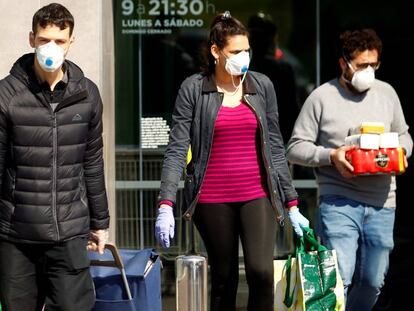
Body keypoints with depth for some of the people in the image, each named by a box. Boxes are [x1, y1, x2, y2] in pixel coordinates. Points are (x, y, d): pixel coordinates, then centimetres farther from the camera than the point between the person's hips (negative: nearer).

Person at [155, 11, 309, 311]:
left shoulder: (262, 85, 5)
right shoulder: (193, 89, -2)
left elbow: (275, 148, 9)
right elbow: (177, 150, -6)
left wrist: (292, 204, 8)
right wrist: (165, 205, -16)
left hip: (258, 196, 1)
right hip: (213, 201, -1)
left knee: (261, 271, -17)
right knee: (224, 280, 8)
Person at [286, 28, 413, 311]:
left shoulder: (387, 93, 11)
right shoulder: (322, 97, -2)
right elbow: (295, 148, -1)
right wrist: (331, 156, -16)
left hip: (382, 204, 5)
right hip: (339, 202, -4)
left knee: (372, 282, 11)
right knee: (338, 277, -15)